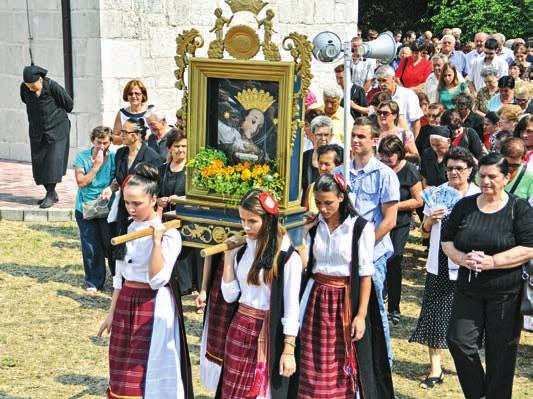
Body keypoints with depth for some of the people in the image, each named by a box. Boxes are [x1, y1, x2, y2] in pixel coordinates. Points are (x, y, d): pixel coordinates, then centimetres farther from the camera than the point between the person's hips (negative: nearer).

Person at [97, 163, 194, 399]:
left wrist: (157, 241, -29)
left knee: (148, 371, -1)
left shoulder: (169, 234, -15)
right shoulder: (128, 229, 6)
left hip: (153, 308, -7)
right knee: (123, 372, 12)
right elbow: (120, 275, 14)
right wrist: (112, 313, 16)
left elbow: (157, 280, -23)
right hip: (126, 304, 7)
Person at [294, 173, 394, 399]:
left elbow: (365, 274, -9)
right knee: (313, 365, 6)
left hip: (345, 300, -4)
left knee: (346, 367, 3)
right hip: (316, 299, 4)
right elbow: (305, 265, 11)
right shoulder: (313, 226, 4)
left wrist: (361, 315, -13)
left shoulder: (360, 228, -9)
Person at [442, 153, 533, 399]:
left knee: (500, 351, 4)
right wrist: (462, 259, -11)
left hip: (505, 293, -3)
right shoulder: (464, 206, 7)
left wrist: (491, 261, -20)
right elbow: (446, 241, 9)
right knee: (459, 341, -4)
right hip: (469, 289, 3)